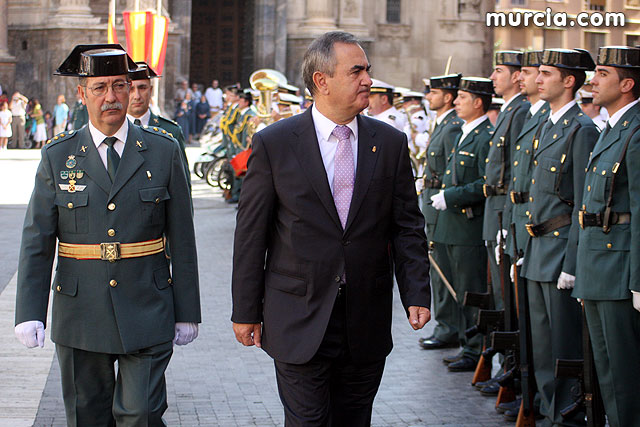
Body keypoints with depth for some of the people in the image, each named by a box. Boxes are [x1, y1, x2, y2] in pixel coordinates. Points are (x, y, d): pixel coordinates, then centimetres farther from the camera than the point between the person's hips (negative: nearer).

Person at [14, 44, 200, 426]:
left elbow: (182, 240, 5)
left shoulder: (163, 152, 3)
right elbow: (36, 241, 1)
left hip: (146, 316, -1)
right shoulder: (57, 157, 3)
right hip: (80, 318, 1)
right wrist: (30, 313, -9)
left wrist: (187, 313, 3)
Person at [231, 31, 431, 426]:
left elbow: (407, 227, 7)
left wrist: (417, 294, -4)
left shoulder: (391, 143, 4)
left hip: (367, 321, 3)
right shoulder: (274, 144, -4)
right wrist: (246, 311, -2)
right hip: (299, 317, -3)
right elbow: (251, 234, -1)